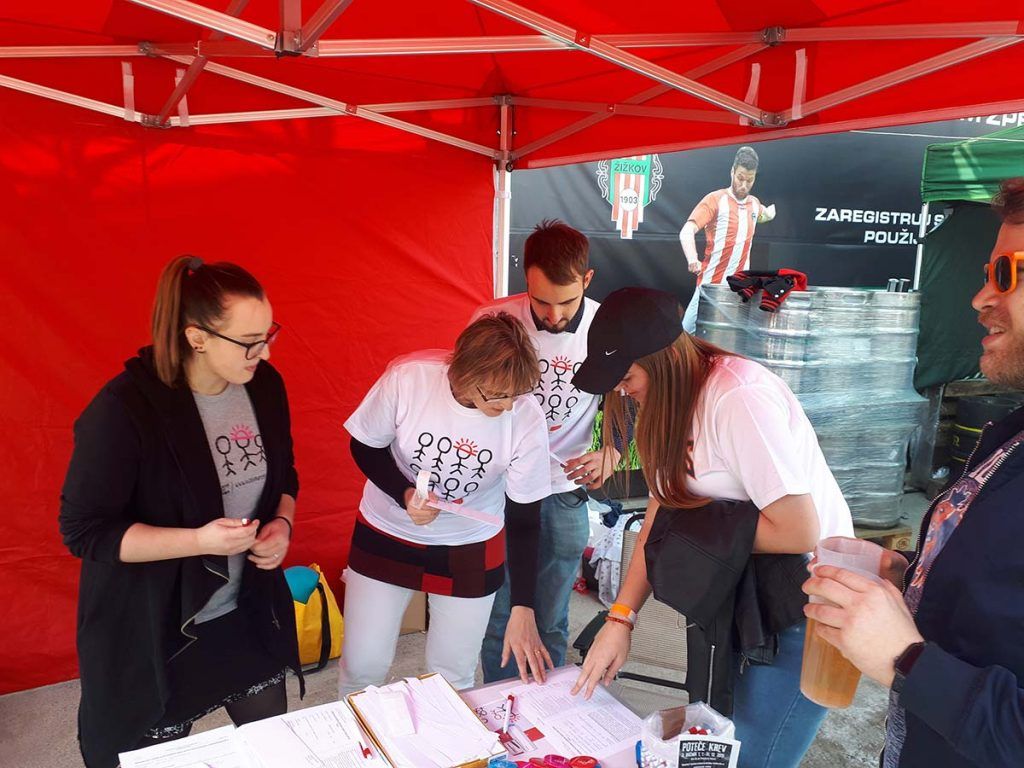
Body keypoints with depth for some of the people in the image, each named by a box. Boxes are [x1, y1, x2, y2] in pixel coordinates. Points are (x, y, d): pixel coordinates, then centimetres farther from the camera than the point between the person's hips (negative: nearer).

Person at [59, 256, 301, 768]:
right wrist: (200, 540, -28)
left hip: (249, 615, 5)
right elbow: (83, 530, -17)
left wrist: (283, 523, -10)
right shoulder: (124, 409, -23)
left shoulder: (264, 385, -6)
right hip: (154, 632, -5)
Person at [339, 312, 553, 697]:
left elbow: (524, 520, -14)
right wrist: (404, 495, -26)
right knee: (361, 667, 11)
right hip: (387, 535, 0)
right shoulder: (407, 377, -26)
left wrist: (523, 610, -16)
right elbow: (365, 447, -9)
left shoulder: (527, 420, -24)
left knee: (453, 678, 11)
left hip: (470, 550, 0)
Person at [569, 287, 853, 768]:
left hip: (804, 602, -8)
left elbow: (798, 531, -30)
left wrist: (707, 519, -15)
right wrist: (621, 617, -5)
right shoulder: (672, 399, -2)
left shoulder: (738, 399, -28)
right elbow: (664, 512, 0)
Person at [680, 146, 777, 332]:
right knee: (687, 331, 2)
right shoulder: (715, 199, -8)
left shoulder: (754, 203, 9)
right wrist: (692, 259, -40)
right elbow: (686, 232, -21)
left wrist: (770, 212, 12)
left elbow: (764, 215, 36)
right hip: (710, 286, -4)